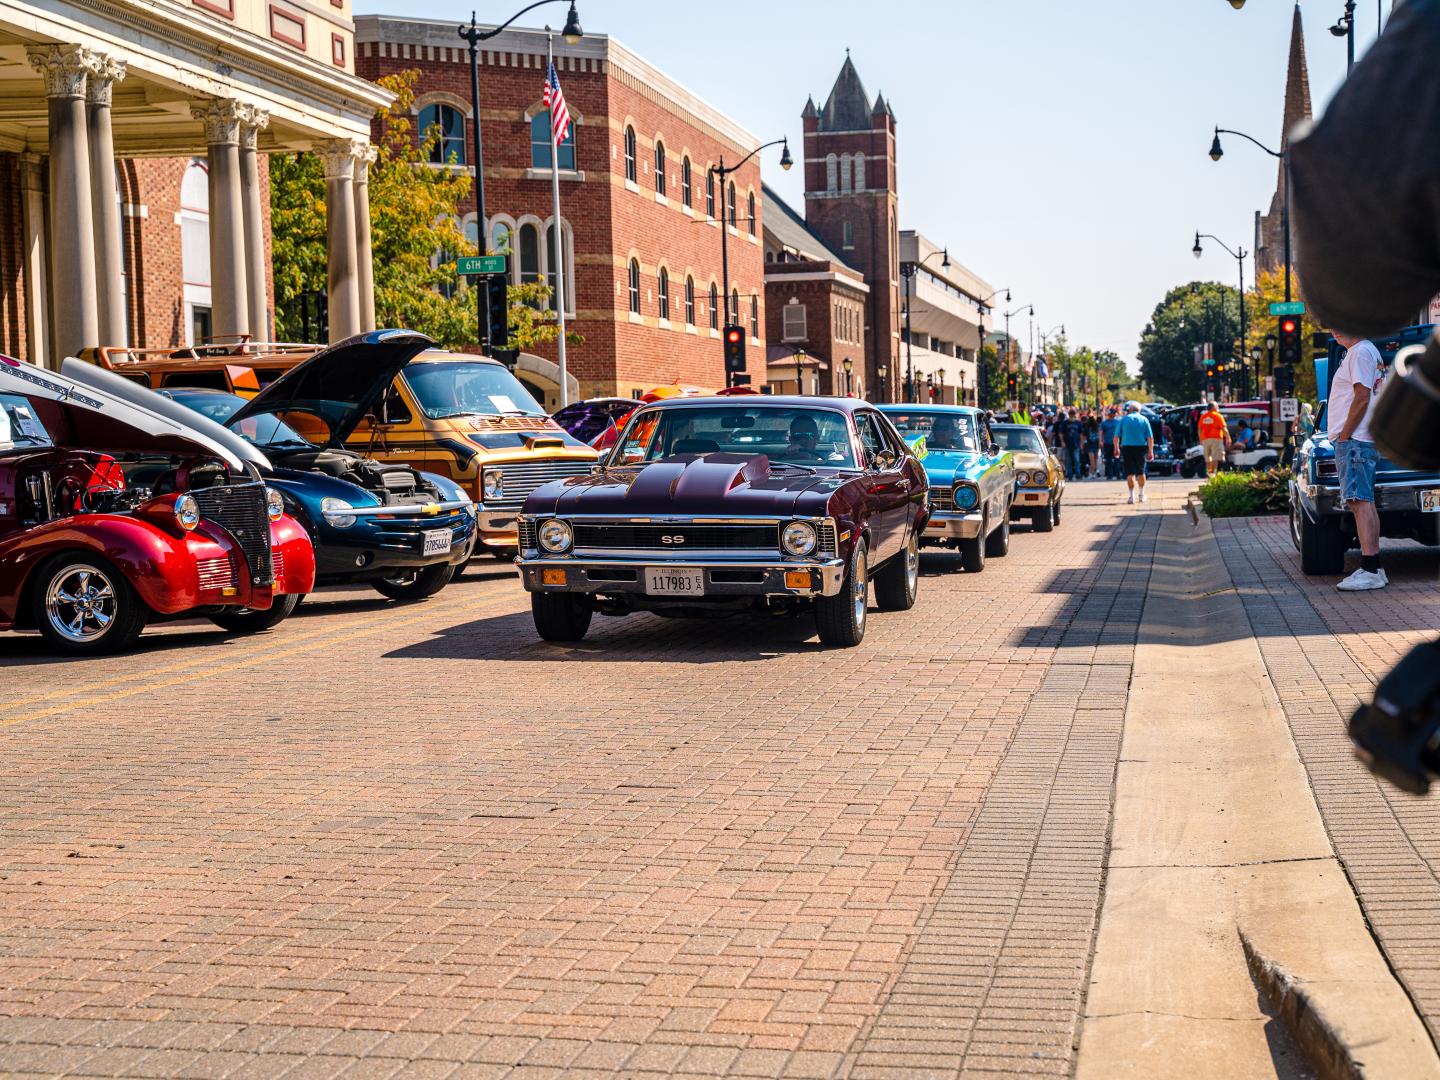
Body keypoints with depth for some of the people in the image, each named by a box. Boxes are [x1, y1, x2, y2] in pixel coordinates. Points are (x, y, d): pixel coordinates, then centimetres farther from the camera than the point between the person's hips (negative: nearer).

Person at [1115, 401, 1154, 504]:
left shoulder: (1124, 419, 2)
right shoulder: (1144, 420, 4)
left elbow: (1116, 436, 2)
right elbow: (1150, 437, -1)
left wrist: (1116, 448, 14)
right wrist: (1151, 451, 3)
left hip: (1127, 447, -1)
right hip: (1141, 448, 1)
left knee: (1130, 473, 0)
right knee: (1141, 472, 16)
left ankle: (1131, 495, -7)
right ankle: (1142, 494, 23)